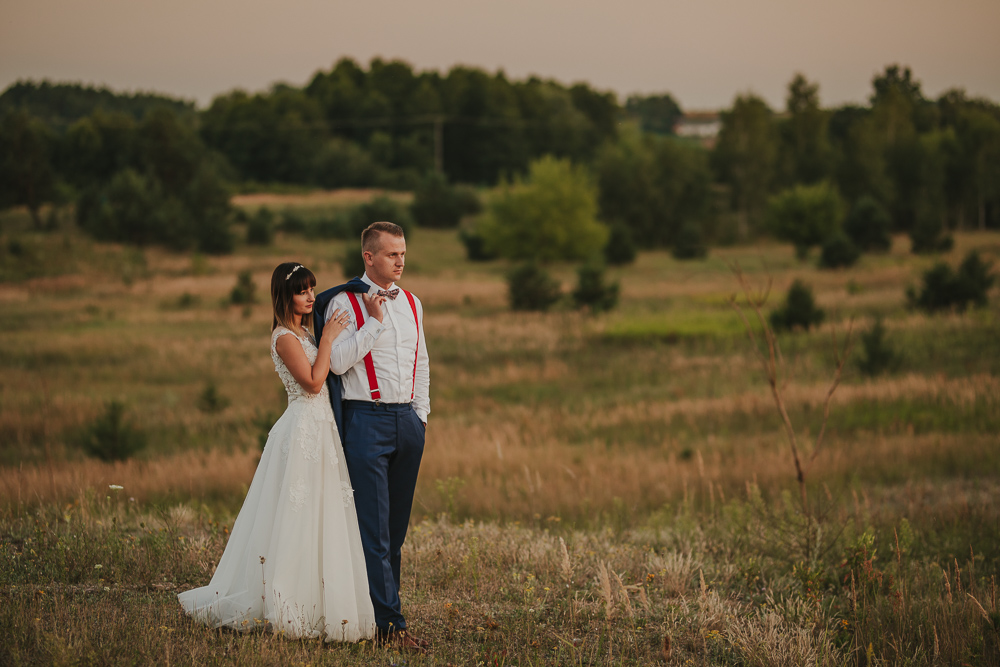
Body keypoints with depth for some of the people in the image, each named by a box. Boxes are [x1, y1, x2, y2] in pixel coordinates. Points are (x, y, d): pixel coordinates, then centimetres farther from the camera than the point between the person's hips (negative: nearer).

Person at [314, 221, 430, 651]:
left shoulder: (412, 304, 15)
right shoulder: (344, 303, -4)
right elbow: (337, 362, -15)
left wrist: (421, 414, 15)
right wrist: (375, 322, -15)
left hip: (407, 419, 6)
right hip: (366, 419, -6)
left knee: (396, 526, 7)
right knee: (374, 527, -8)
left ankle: (377, 604, 15)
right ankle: (389, 624, -10)